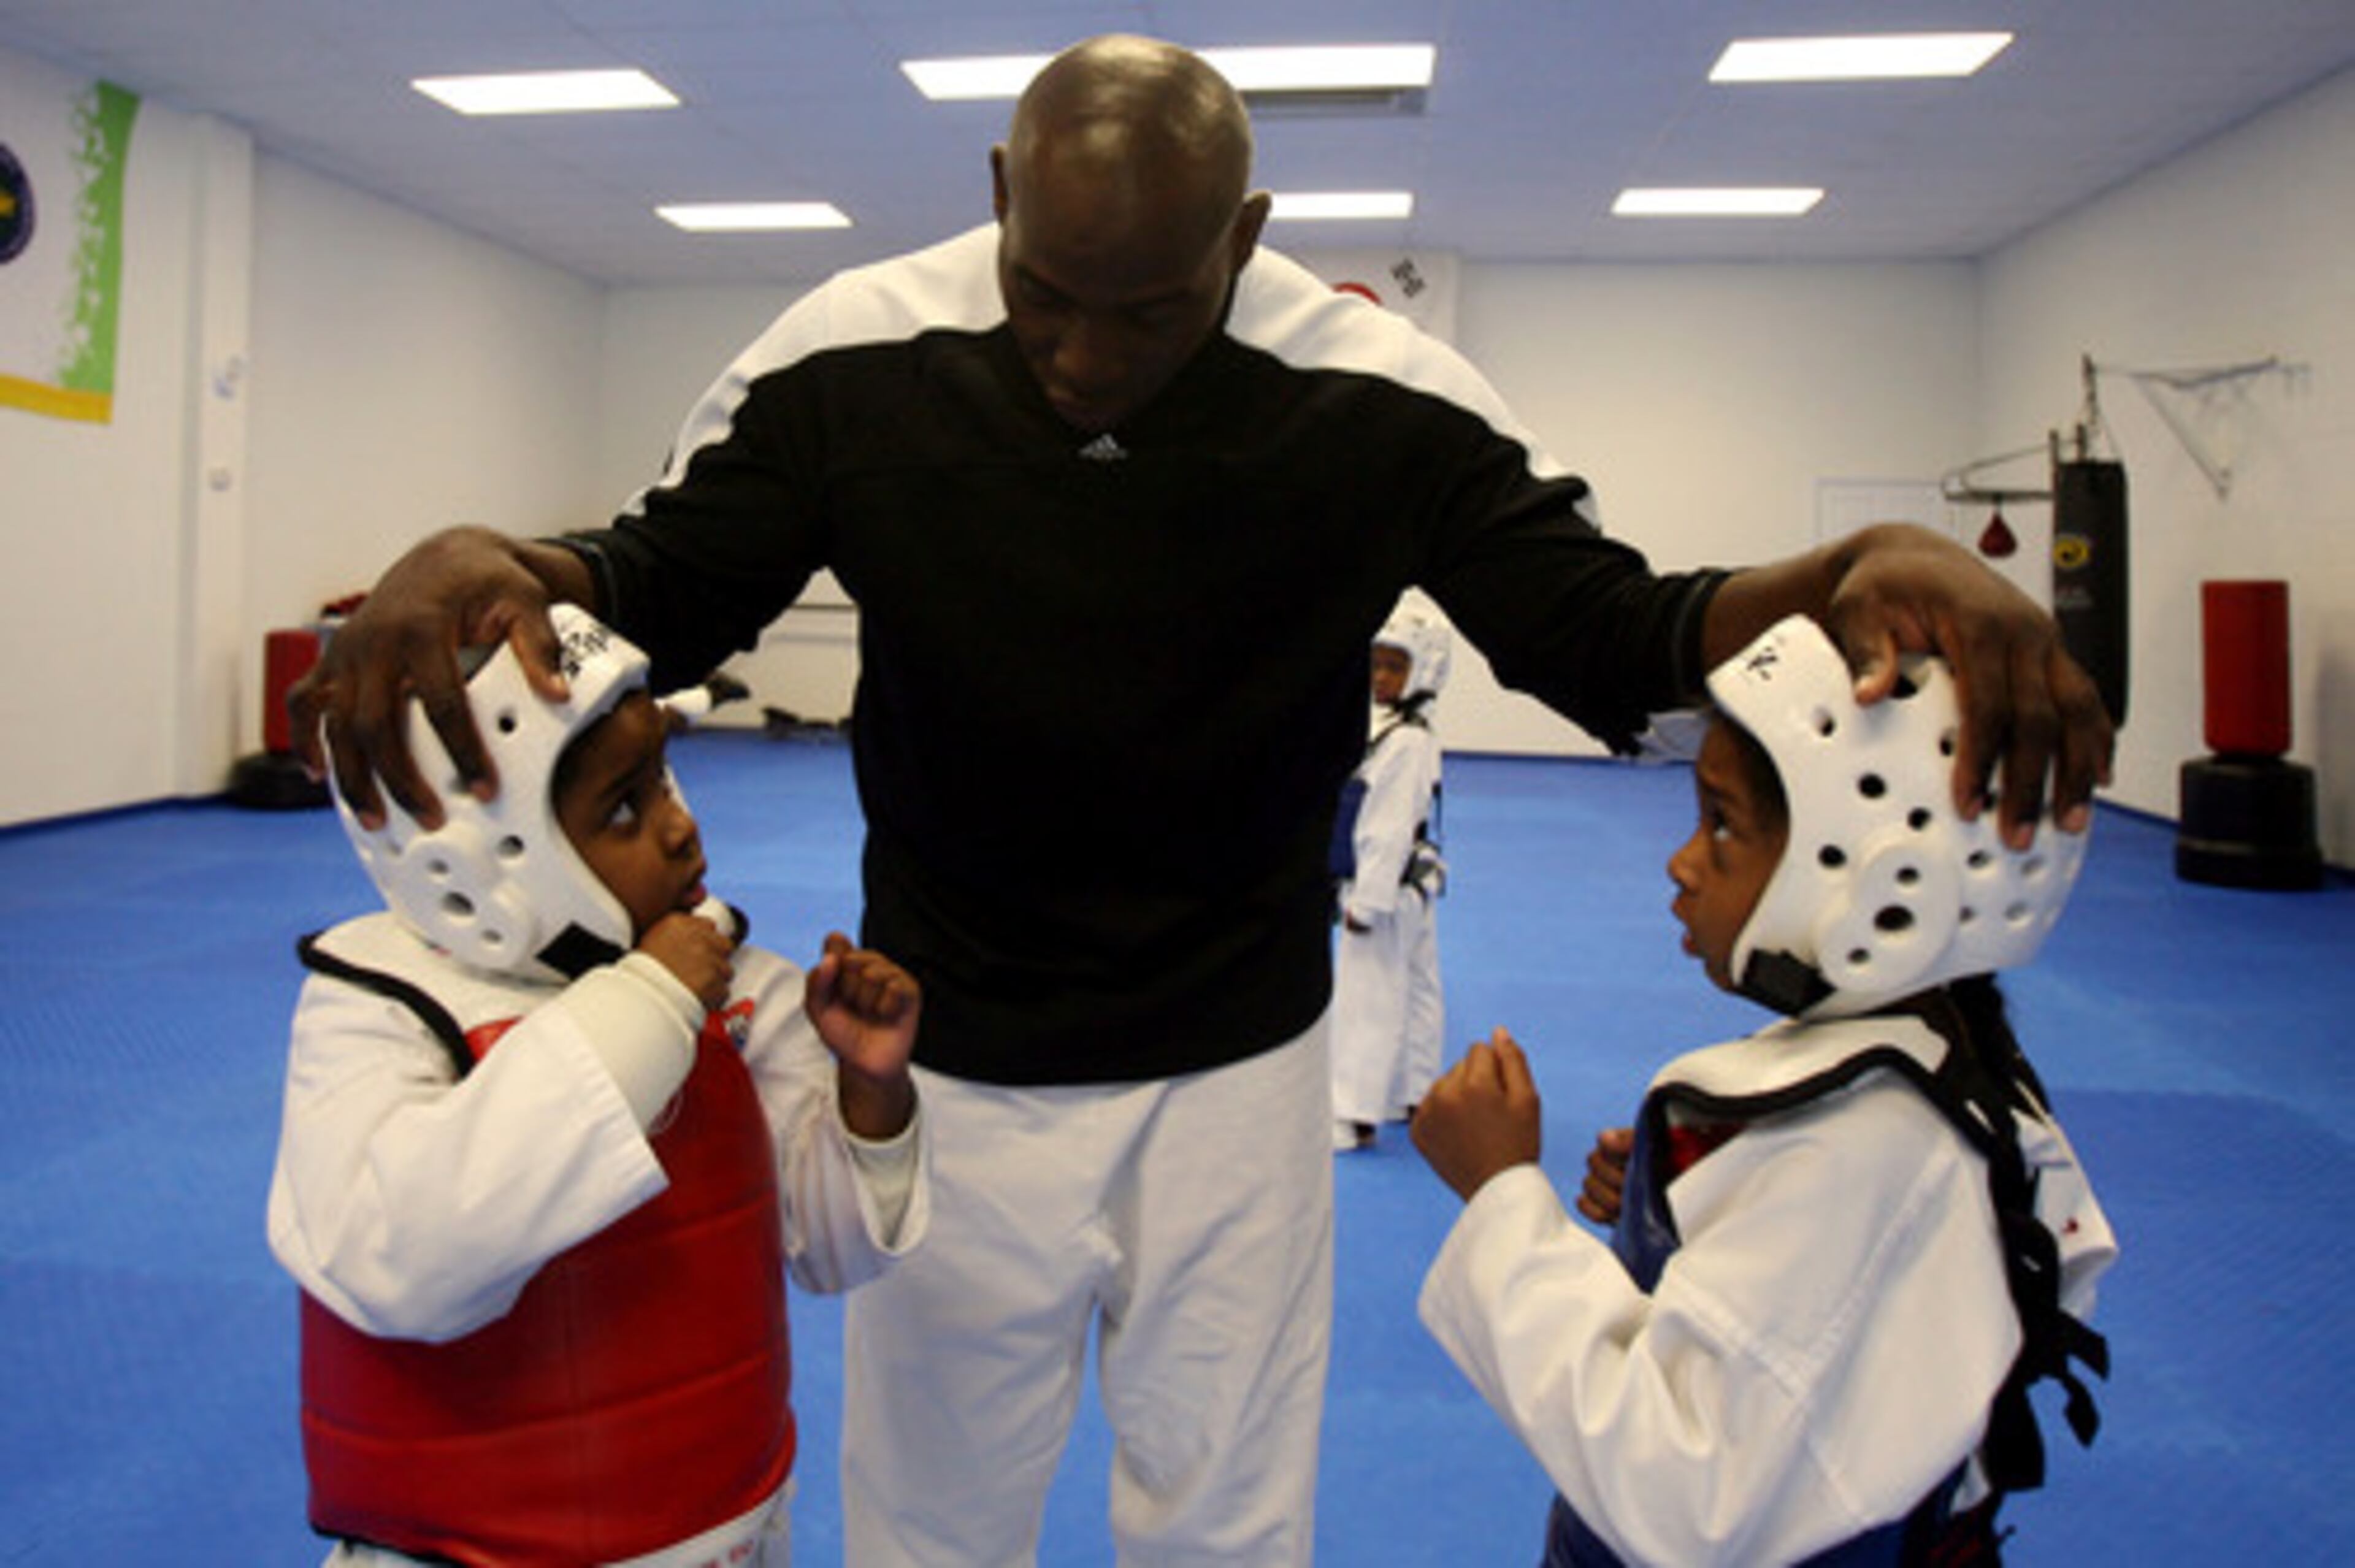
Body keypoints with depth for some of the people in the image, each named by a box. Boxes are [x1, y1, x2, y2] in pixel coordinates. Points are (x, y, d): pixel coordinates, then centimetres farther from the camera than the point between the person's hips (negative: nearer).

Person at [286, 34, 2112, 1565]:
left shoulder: (1383, 399, -16)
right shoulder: (854, 361, -15)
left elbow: (1617, 636, -11)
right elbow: (658, 590, -6)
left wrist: (1876, 566, -31)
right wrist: (484, 565, -29)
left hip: (1236, 1069, 0)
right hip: (947, 1064, 1)